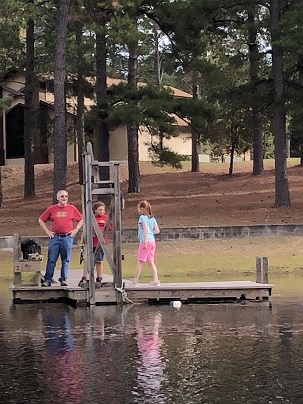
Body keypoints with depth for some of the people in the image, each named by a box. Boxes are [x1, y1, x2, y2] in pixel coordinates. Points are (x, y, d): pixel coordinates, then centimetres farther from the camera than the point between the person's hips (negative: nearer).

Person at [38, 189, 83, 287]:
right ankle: (47, 280, 0)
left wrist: (75, 230, 4)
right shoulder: (52, 209, 7)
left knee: (66, 260, 2)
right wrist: (47, 231, 5)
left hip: (67, 238, 0)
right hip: (55, 237, 0)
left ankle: (63, 280, 9)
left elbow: (81, 220, 14)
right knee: (51, 260, -2)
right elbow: (41, 220, 13)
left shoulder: (72, 208, 7)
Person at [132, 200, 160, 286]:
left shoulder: (142, 217, -8)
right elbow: (157, 231, 9)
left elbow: (146, 229, -20)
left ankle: (136, 280, 6)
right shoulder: (152, 218, 12)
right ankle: (155, 280, 1)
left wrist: (145, 241, -20)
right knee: (150, 262, 9)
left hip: (145, 241, -7)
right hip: (152, 241, 7)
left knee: (140, 261, 1)